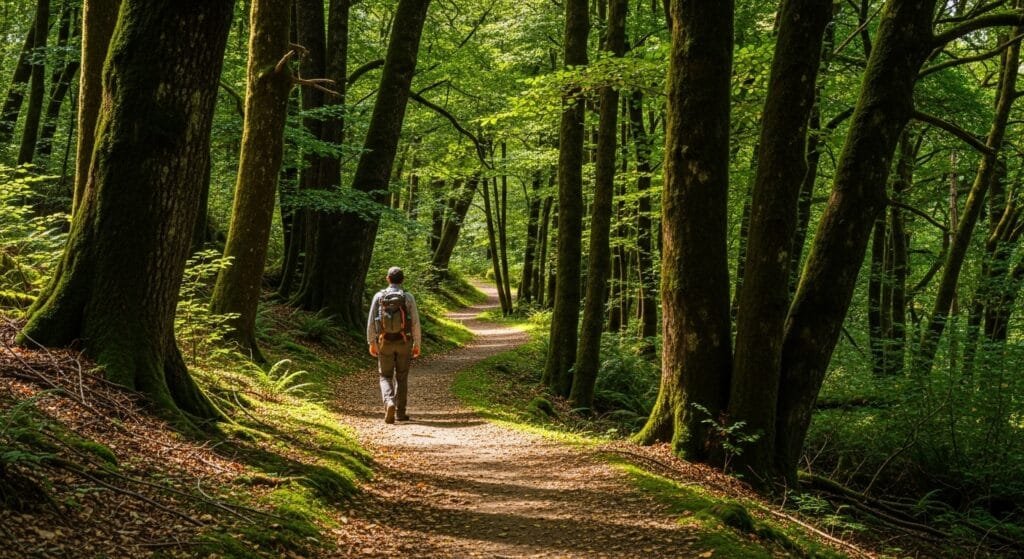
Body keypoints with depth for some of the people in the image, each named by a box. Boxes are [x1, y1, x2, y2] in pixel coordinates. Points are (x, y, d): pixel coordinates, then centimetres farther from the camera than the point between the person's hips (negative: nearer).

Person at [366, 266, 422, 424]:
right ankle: (400, 413, 15)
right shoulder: (408, 297, -7)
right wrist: (417, 345, 4)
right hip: (403, 342, 0)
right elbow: (415, 323, -6)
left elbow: (371, 321, -3)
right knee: (401, 378, 14)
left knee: (386, 377, 8)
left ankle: (389, 403, -19)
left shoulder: (379, 296, -5)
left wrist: (371, 343, 6)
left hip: (385, 342, 0)